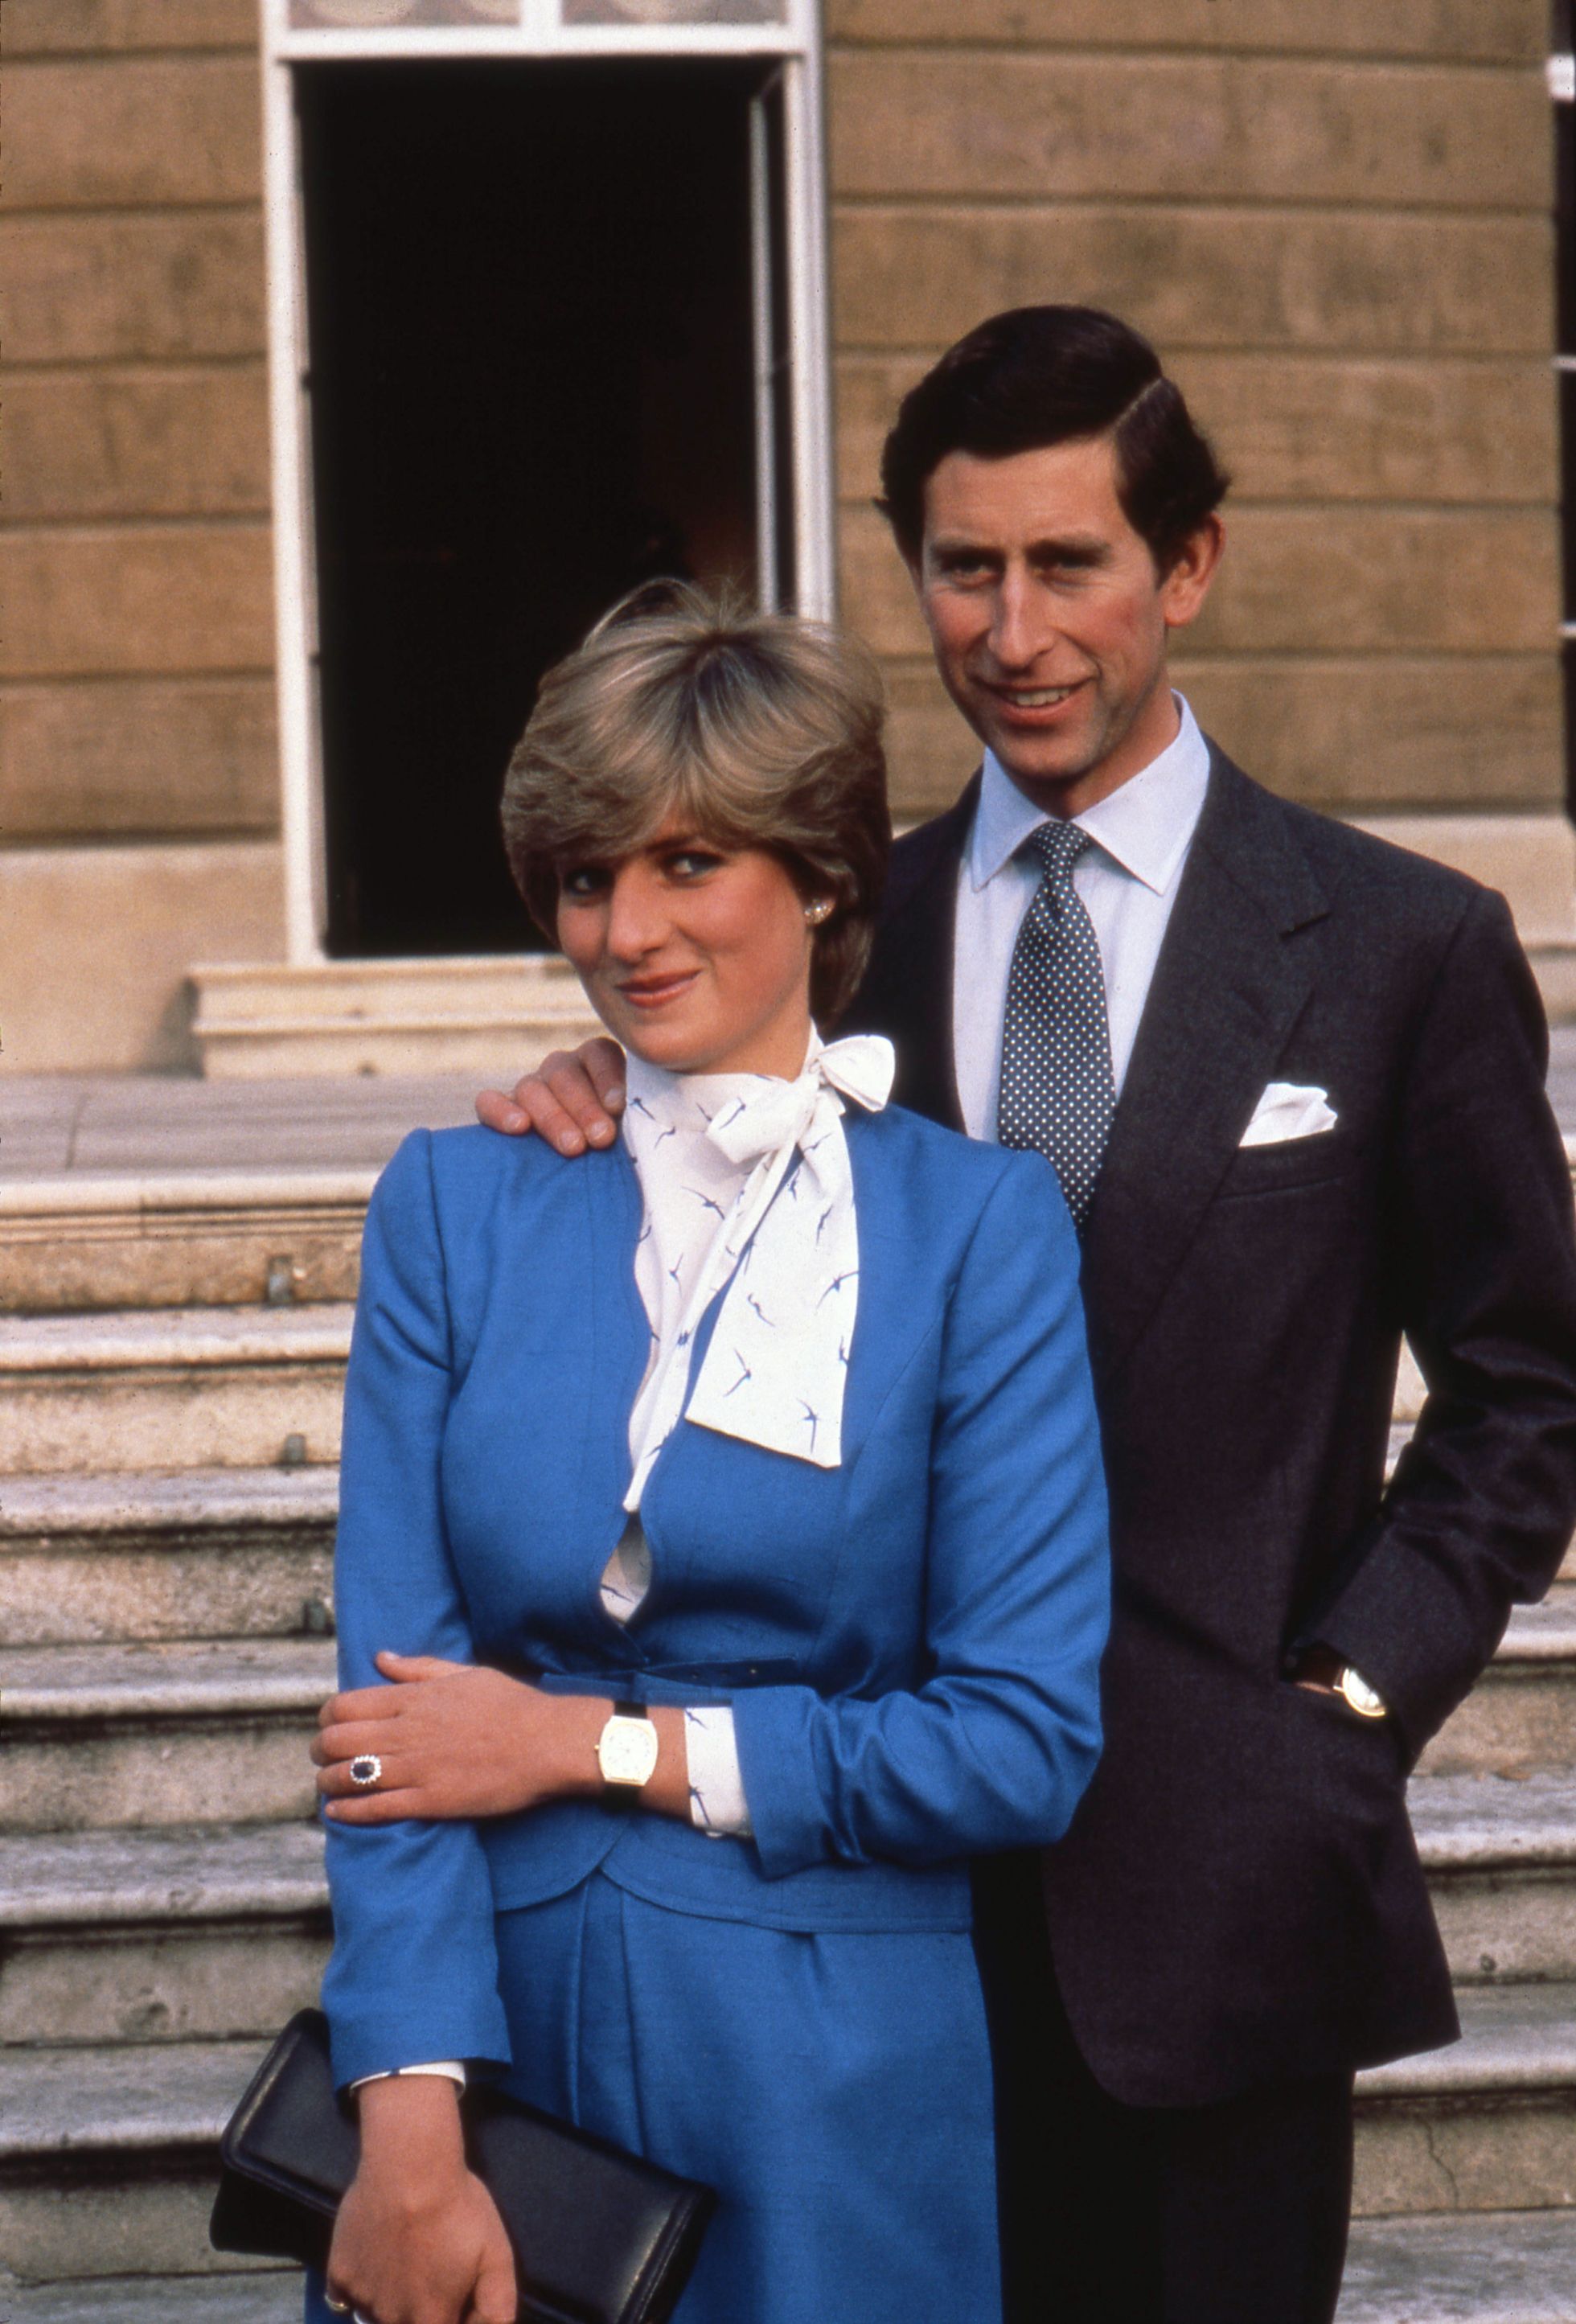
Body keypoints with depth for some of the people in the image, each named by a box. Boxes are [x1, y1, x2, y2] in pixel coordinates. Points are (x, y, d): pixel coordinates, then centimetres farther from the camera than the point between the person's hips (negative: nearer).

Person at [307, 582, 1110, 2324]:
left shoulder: (975, 1224, -2)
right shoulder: (455, 1204, 4)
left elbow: (1026, 1743, -7)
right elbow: (396, 1701, -4)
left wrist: (590, 1743, -9)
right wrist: (411, 2131, -16)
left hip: (829, 2090, -1)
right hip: (493, 2034, 2)